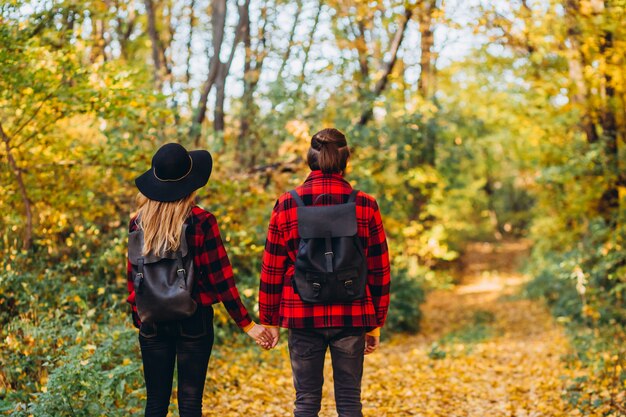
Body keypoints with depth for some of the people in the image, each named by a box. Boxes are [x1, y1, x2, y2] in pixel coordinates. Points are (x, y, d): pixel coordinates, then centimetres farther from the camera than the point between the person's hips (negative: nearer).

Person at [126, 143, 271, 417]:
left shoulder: (138, 223, 0)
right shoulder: (201, 222, -10)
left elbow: (133, 278, 6)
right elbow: (219, 277, -10)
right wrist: (246, 323, -4)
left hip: (152, 323, 3)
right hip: (194, 322, -3)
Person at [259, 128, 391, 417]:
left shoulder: (286, 205, -2)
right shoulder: (365, 205, -2)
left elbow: (271, 270, 1)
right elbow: (379, 270, 2)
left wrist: (269, 320, 11)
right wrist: (376, 323, 11)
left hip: (302, 316, 0)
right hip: (351, 316, 0)